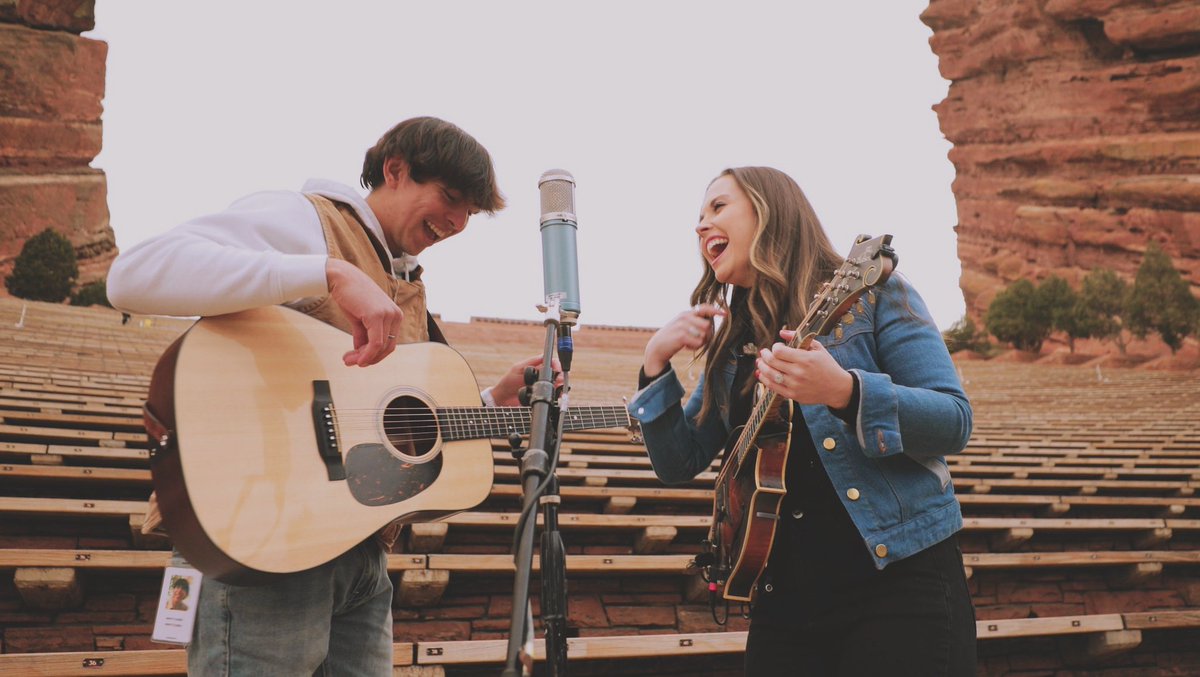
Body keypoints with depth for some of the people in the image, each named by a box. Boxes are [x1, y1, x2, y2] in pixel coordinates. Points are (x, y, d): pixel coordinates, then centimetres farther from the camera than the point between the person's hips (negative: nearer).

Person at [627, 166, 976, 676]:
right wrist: (656, 362, -1)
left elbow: (955, 423, -12)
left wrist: (843, 391, -28)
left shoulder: (871, 293, -4)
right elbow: (679, 463, 12)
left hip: (897, 578, -5)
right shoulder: (729, 345, 12)